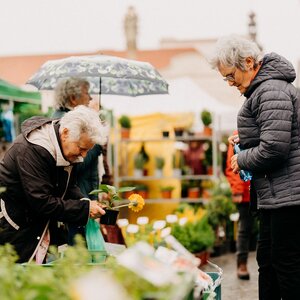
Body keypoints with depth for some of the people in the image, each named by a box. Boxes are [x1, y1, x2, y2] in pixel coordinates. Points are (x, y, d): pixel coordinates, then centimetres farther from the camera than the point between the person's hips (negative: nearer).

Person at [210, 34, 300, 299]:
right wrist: (245, 140, 12)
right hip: (274, 195, 11)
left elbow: (274, 149, -24)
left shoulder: (272, 90, -17)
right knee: (267, 260, 17)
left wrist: (242, 160, -8)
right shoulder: (264, 88, 16)